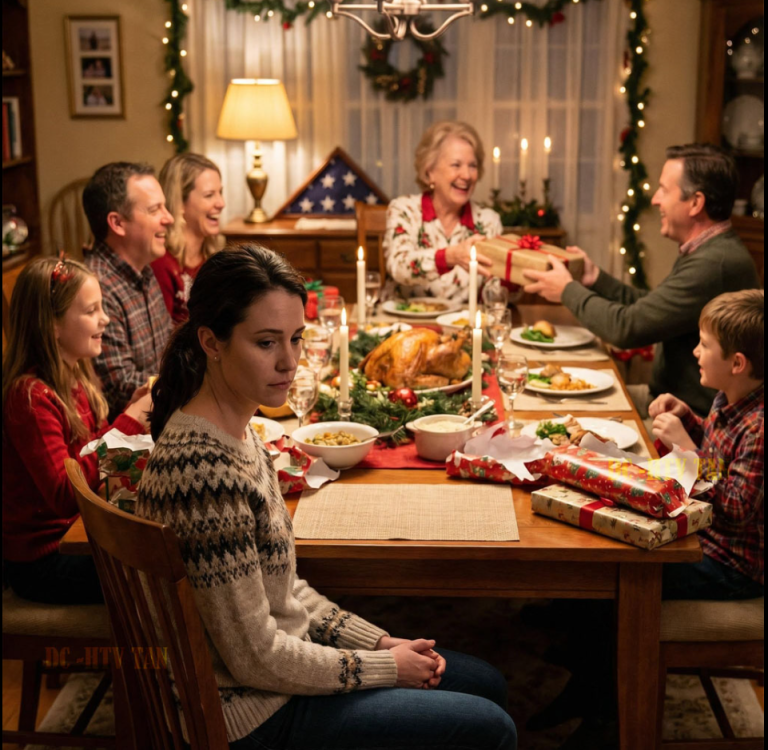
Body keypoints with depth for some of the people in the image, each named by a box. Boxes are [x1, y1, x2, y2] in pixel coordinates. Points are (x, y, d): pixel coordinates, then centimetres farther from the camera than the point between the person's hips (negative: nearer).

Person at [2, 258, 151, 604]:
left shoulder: (75, 378, 4)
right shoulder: (30, 396, -22)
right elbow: (64, 495, -29)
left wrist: (132, 411, -6)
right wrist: (128, 422, -27)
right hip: (42, 561, -8)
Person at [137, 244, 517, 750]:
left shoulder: (234, 430, 1)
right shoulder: (206, 469, -30)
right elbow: (256, 660, -25)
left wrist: (380, 642, 5)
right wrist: (384, 666, -12)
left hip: (281, 658, 9)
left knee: (489, 685, 18)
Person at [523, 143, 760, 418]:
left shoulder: (715, 264, -26)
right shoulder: (711, 252, 9)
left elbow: (627, 327, -25)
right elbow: (650, 306, 18)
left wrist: (569, 290, -9)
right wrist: (596, 279, 10)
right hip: (666, 397, 10)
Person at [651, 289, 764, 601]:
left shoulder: (758, 427, -29)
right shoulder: (728, 400, -1)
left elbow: (738, 510, -28)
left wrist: (686, 447, -30)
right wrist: (685, 417, 1)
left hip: (733, 565, -9)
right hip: (701, 533, 9)